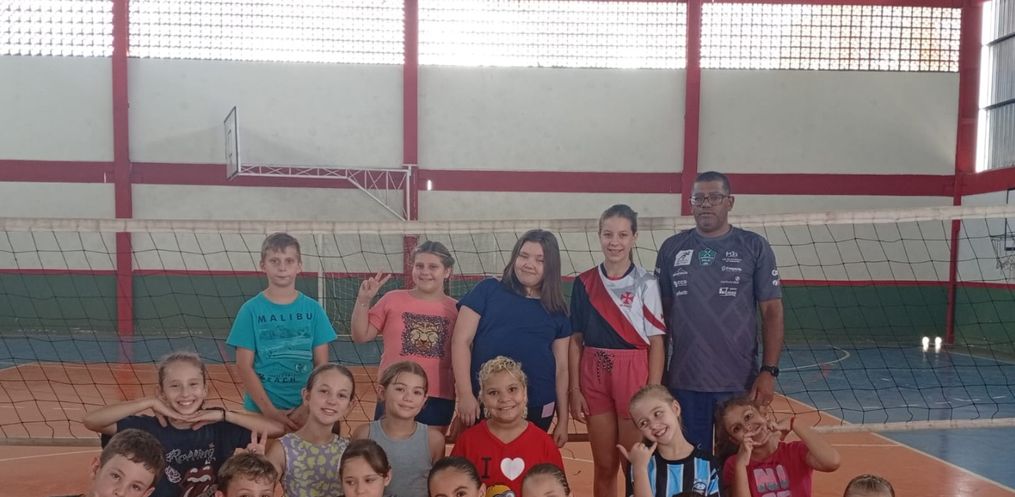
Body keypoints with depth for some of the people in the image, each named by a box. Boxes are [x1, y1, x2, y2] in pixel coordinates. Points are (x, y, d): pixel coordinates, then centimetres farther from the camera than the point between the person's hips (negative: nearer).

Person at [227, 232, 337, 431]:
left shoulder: (313, 309, 0)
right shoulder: (251, 310, -3)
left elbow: (321, 364, 1)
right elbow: (244, 366, -5)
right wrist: (269, 410, -12)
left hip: (306, 413, 1)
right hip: (261, 410, -1)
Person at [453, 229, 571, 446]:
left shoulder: (556, 311, 9)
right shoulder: (488, 290, 2)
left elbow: (561, 367, 11)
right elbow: (461, 341, -2)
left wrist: (563, 420, 10)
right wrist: (465, 394, -10)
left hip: (537, 409, 2)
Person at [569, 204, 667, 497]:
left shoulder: (645, 284, -4)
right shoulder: (584, 283, 4)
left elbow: (657, 341, -4)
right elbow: (575, 340, 7)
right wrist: (574, 389, 2)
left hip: (633, 375, -3)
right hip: (593, 378, 3)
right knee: (604, 465, 12)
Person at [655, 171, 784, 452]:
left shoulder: (754, 247, 0)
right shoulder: (672, 249, 5)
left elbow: (772, 311, 0)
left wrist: (769, 371, -9)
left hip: (740, 382, -1)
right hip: (684, 382, 2)